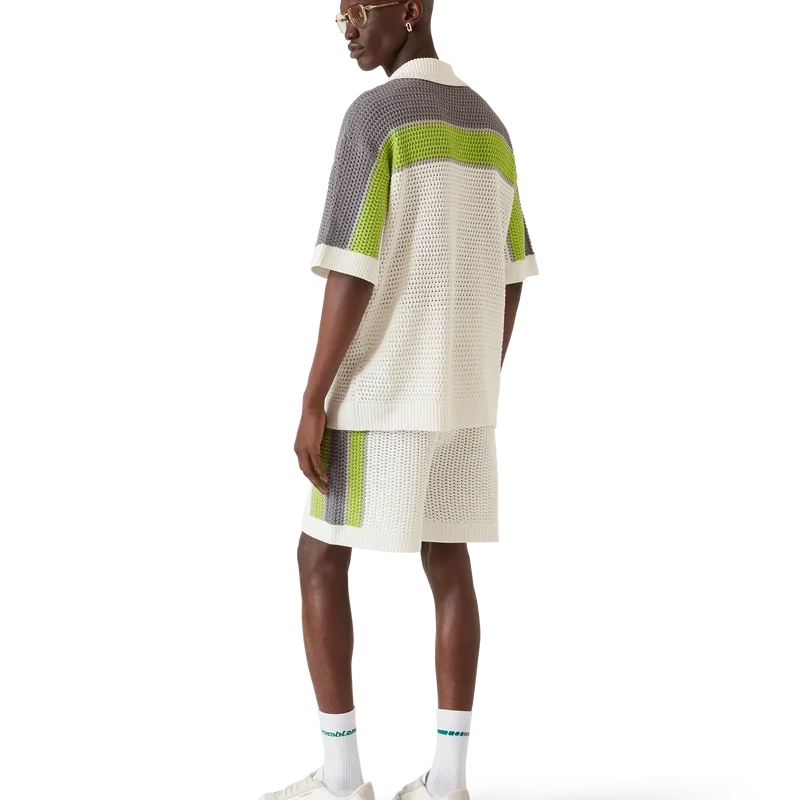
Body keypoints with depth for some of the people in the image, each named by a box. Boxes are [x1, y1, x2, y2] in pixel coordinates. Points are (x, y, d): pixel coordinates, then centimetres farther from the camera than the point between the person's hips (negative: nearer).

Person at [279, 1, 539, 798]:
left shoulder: (372, 116, -16)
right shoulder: (490, 130, 10)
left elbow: (350, 275, -20)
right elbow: (510, 281, 12)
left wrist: (311, 403, -15)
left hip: (380, 390, -7)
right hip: (459, 389, 7)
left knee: (321, 562, 5)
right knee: (449, 565, 10)